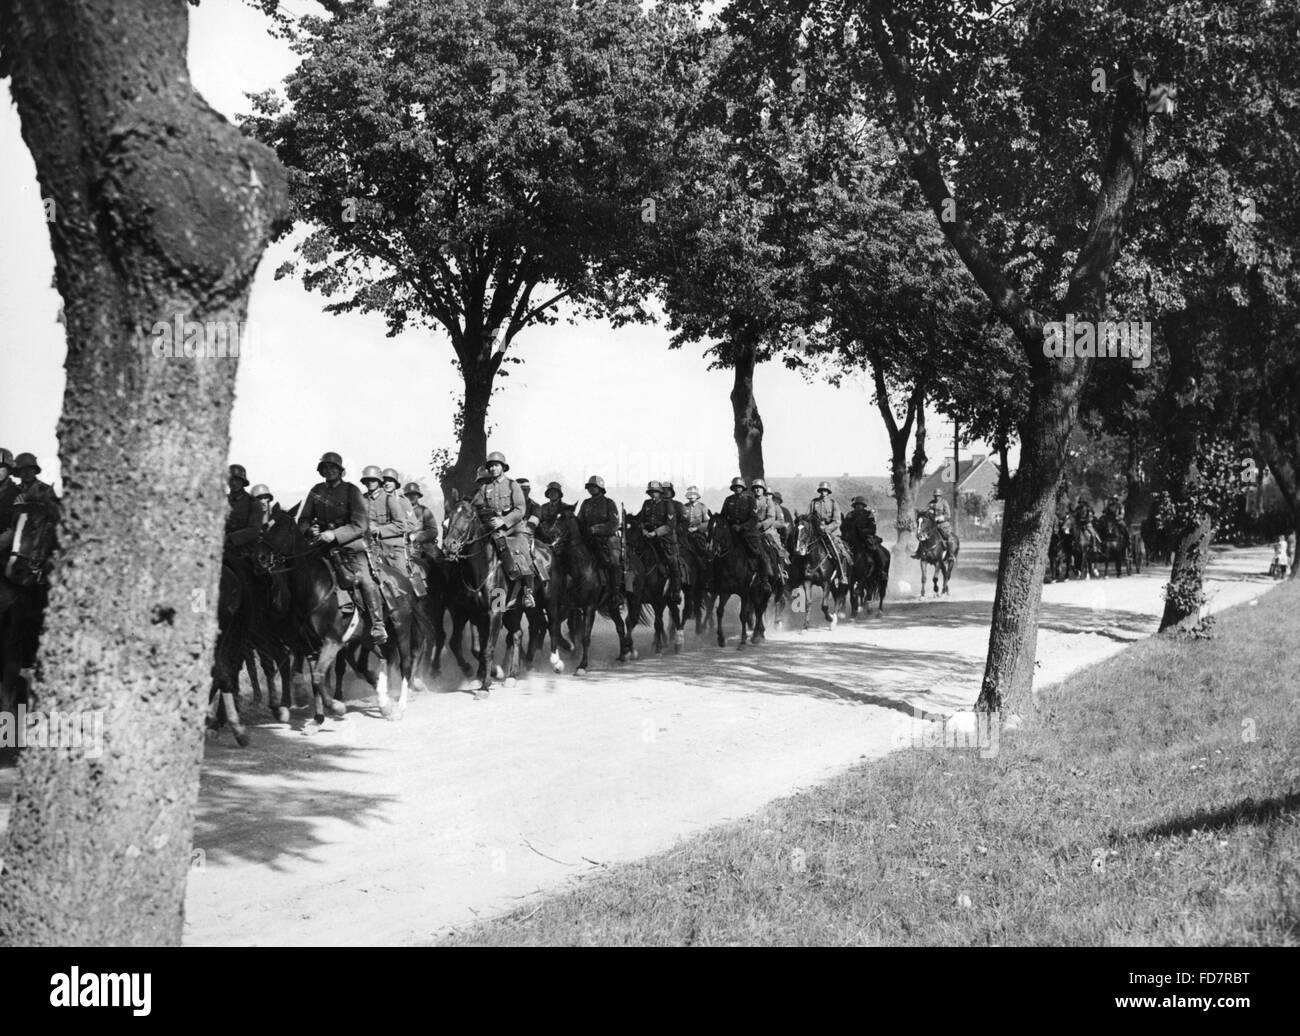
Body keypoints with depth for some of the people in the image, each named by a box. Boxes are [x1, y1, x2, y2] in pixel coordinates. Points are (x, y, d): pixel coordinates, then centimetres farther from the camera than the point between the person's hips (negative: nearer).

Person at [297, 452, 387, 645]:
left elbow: (360, 525, -13)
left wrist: (335, 535, -24)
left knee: (364, 578, -22)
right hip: (323, 543, 5)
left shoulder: (351, 491, -5)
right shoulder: (317, 491, 8)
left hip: (350, 544, -4)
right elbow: (303, 520, 12)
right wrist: (310, 530, -11)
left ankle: (378, 626, -16)